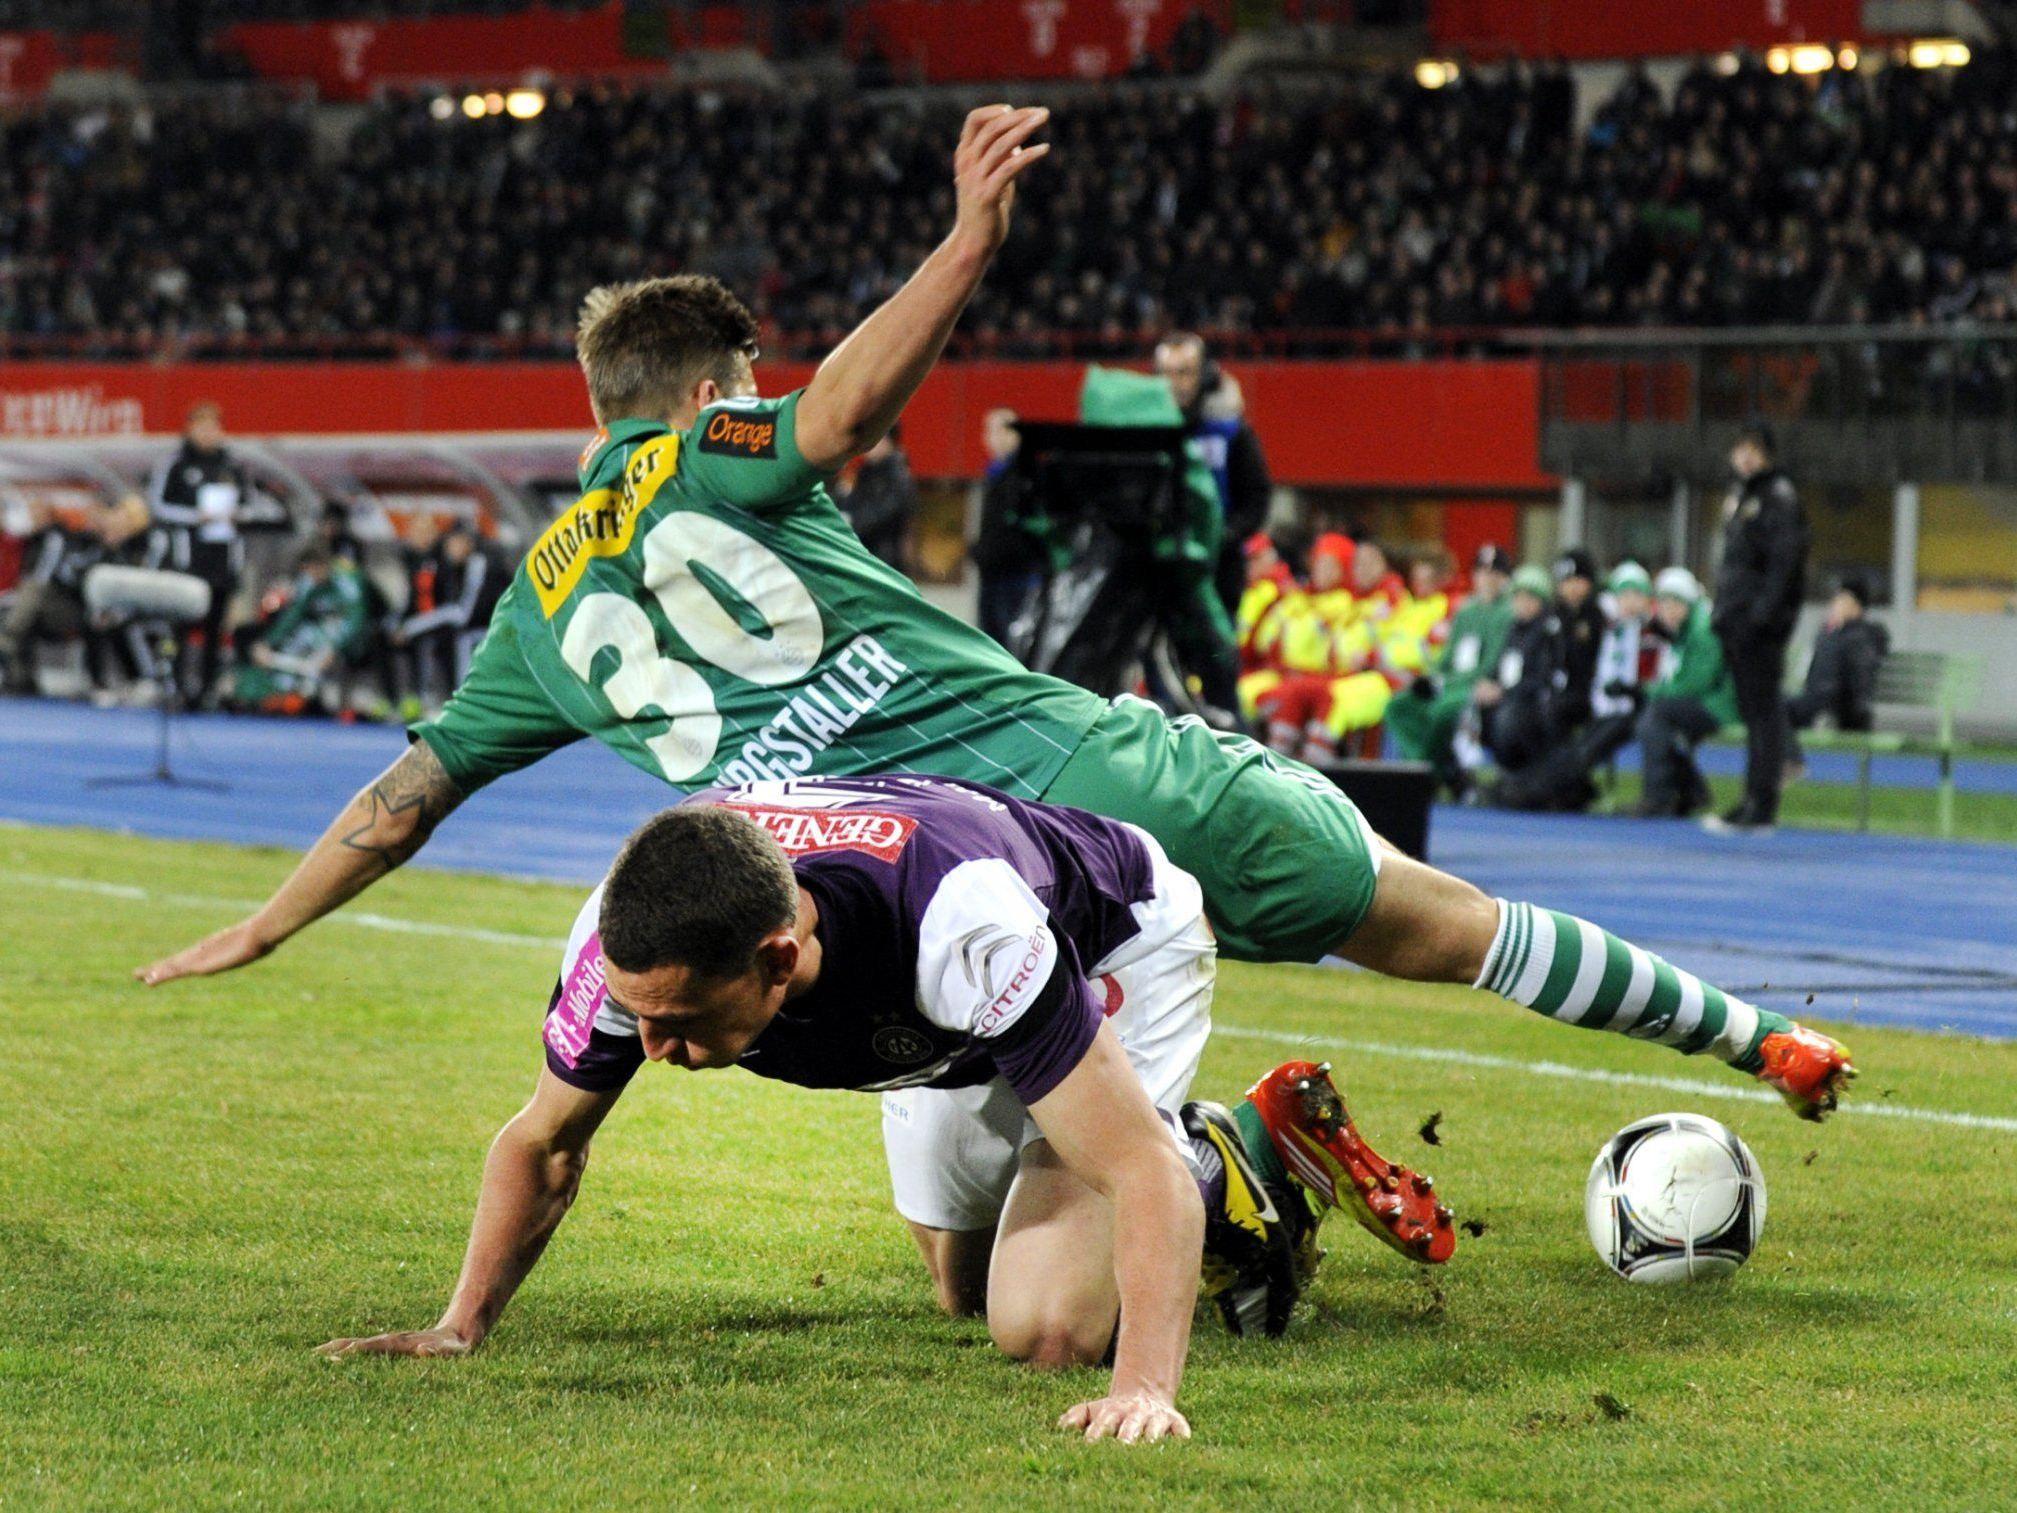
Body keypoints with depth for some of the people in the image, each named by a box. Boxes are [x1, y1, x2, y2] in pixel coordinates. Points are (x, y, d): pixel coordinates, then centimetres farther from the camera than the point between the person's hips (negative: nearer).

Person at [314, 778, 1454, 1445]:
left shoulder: (960, 923, -49)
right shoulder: (634, 941, -34)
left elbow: (1140, 1168, -46)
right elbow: (545, 1144, -12)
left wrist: (1147, 1389, -58)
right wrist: (462, 1328, -22)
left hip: (1120, 949, -6)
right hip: (938, 1036, 6)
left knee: (1048, 1328, -19)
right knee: (968, 1290, 21)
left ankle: (1233, 1169, 9)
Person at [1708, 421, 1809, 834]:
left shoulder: (1779, 497, -10)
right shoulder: (1739, 495, 18)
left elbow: (1784, 560, -17)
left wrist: (1761, 612, -23)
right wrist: (1722, 609, 18)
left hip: (1761, 620, -9)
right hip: (1737, 621, 9)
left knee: (1762, 711, -7)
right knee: (1751, 710, 14)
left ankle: (1761, 807, -7)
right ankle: (1754, 804, 21)